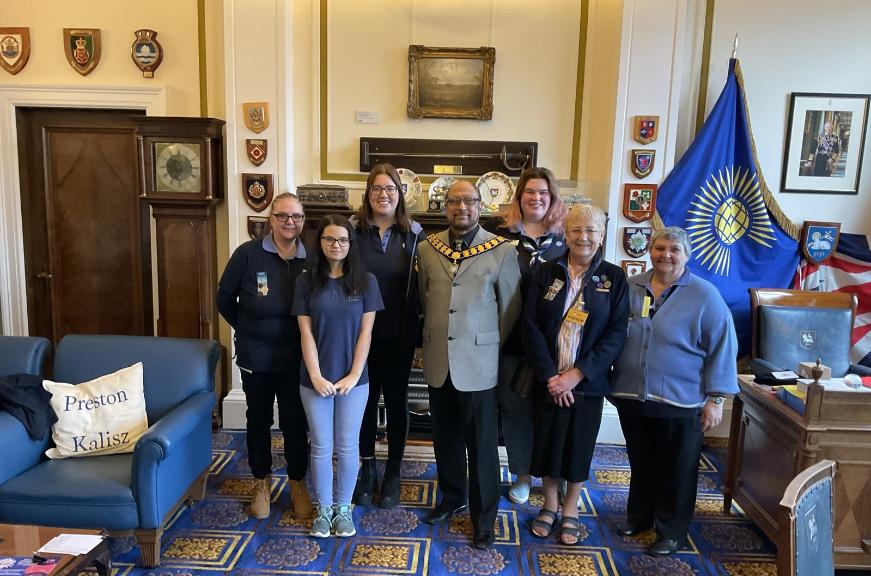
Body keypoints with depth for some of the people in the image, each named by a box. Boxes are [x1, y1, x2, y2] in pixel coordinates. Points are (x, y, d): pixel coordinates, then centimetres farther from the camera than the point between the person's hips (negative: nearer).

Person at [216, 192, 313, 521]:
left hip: (296, 358, 0)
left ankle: (298, 483, 28)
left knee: (295, 422, 8)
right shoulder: (248, 254, -9)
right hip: (256, 357, 0)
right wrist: (247, 329, 5)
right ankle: (262, 482, 34)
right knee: (259, 420, 15)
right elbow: (225, 299, 1)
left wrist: (306, 339, 0)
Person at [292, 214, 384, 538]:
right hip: (315, 379, 1)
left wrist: (353, 375, -9)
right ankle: (323, 509, 27)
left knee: (348, 447, 10)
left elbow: (365, 332, -4)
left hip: (354, 379, 0)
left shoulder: (365, 281, -3)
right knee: (321, 446, 10)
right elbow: (306, 332, -4)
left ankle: (343, 508, 28)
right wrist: (316, 376, -11)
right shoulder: (307, 281, -1)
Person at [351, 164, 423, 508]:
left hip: (399, 336, 0)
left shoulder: (414, 234, -2)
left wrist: (418, 326, -7)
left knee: (396, 401, 11)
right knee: (366, 399, 13)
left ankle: (393, 472, 28)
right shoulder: (353, 230, -3)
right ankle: (367, 469, 32)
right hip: (361, 333, 0)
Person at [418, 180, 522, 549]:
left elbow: (510, 309, -1)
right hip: (438, 361, 4)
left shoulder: (502, 250, -7)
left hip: (478, 363, -3)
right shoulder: (428, 248, 4)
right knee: (445, 437, 17)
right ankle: (452, 497, 37)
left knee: (481, 445, 6)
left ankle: (484, 517, 22)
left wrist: (495, 350, 3)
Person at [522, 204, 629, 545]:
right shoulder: (545, 273, 0)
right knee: (547, 442, 12)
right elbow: (531, 326, -5)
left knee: (579, 447, 12)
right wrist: (549, 375, -13)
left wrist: (577, 373, -15)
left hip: (588, 382, -1)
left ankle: (570, 512, 33)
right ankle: (549, 506, 35)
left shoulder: (614, 278, -2)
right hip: (548, 381, 1)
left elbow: (616, 334, -7)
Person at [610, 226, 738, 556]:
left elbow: (722, 348, -7)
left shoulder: (704, 295, -7)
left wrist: (716, 398, -10)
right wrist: (609, 382, 9)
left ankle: (672, 531, 29)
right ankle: (638, 516, 39)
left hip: (680, 403, -3)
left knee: (676, 470, 12)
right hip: (631, 397, 3)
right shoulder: (629, 288, 3)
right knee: (640, 463, 20)